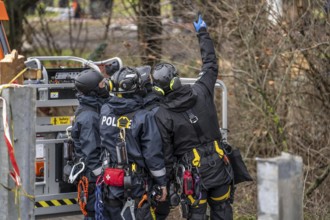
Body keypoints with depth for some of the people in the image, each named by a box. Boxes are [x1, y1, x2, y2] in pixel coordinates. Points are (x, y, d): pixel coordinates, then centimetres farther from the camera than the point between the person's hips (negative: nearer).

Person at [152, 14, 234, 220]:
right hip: (219, 166, 3)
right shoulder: (201, 92, -7)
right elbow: (211, 64, 10)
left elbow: (166, 152, -8)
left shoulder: (162, 116, -13)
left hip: (192, 174, -3)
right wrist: (203, 34, 22)